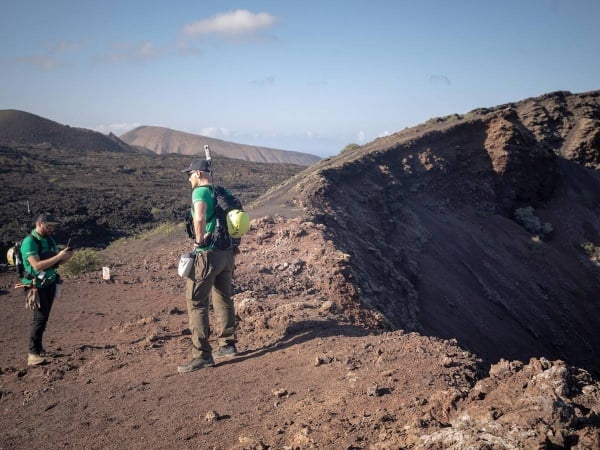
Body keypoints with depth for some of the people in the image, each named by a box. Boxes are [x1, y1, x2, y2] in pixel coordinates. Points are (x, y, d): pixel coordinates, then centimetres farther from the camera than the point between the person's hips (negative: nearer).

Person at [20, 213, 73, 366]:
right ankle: (33, 354, -11)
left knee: (44, 317, 11)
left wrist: (65, 257, -9)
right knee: (40, 317, -13)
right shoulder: (29, 242, -17)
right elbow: (37, 265, -27)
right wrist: (58, 256, -28)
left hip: (50, 283, 8)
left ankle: (38, 348, 19)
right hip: (37, 286, -8)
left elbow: (56, 262, 13)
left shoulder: (49, 240, 8)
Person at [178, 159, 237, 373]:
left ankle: (202, 355, -3)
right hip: (227, 252, 8)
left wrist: (199, 241, -16)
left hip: (208, 254, -8)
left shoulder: (200, 192, -13)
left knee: (196, 302, -3)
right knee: (223, 299, 18)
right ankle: (227, 345, 27)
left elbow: (199, 218, -31)